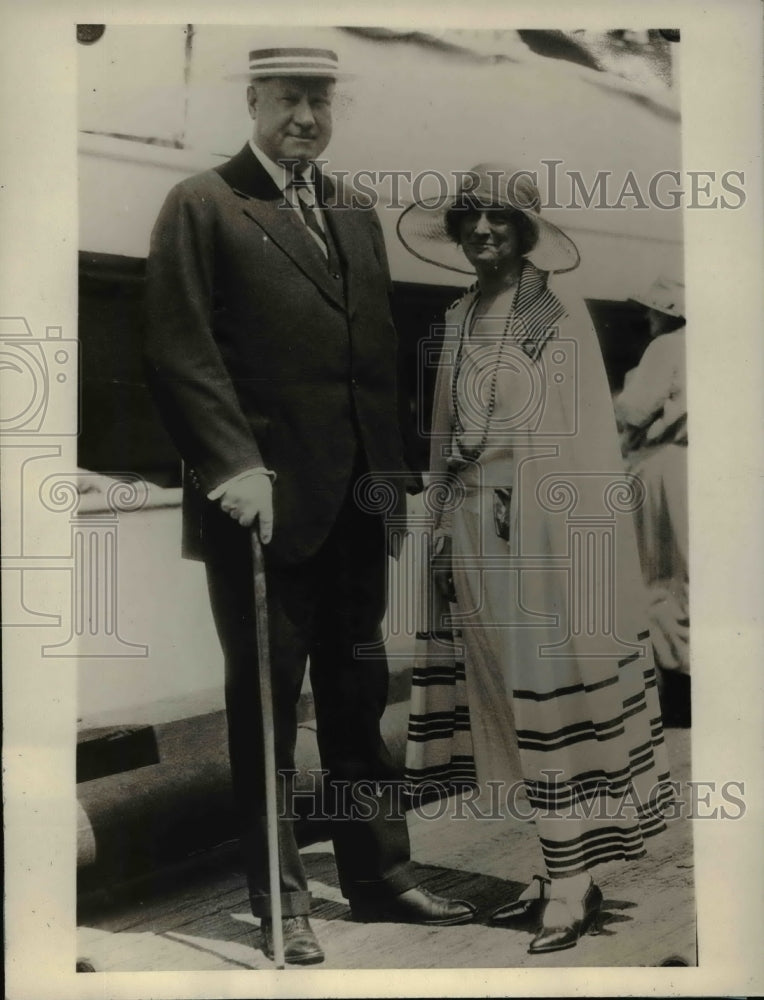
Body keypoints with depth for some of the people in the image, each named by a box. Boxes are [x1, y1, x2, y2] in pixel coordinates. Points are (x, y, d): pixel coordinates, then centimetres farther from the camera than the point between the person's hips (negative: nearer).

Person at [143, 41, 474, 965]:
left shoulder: (356, 218, 17)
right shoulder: (202, 207, -1)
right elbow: (179, 351, -9)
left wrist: (392, 469, 10)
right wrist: (234, 464, -19)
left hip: (355, 500, 6)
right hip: (264, 498, -5)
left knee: (357, 697, 13)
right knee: (265, 705, 5)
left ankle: (379, 875, 27)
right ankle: (279, 900, 20)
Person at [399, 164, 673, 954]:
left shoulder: (561, 315, -6)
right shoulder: (461, 320, 14)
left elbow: (587, 437, -10)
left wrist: (578, 540, -16)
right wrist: (442, 528, 12)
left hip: (540, 528, -7)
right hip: (474, 530, 7)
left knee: (552, 690, -2)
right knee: (504, 696, 10)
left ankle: (574, 881, 10)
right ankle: (555, 868, 23)